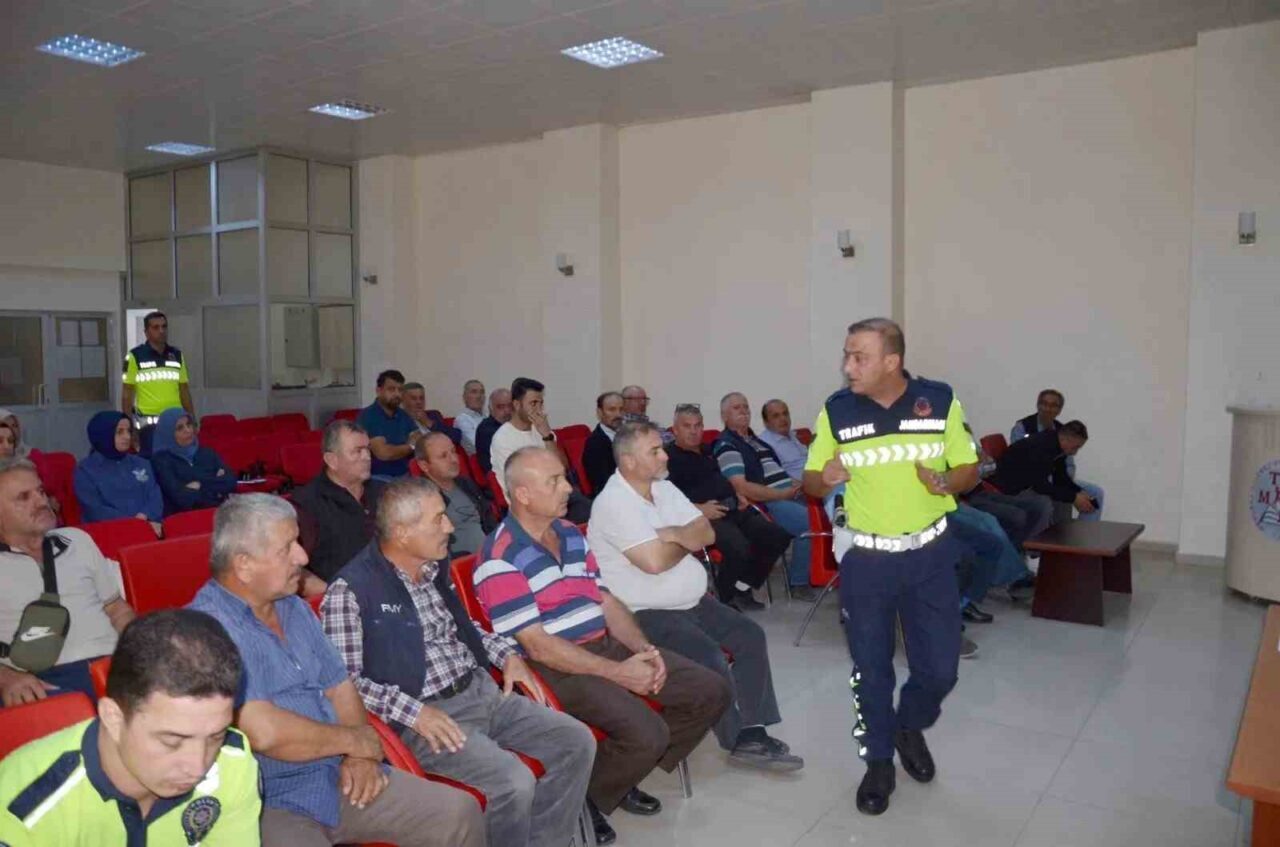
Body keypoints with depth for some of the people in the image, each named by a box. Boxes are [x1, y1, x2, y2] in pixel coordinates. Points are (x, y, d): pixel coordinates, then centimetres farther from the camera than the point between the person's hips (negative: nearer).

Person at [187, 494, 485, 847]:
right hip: (268, 804, -7)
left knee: (461, 812, -1)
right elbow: (266, 733, -25)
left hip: (338, 778, 8)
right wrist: (357, 741, -10)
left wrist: (360, 756, -3)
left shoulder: (294, 608, 11)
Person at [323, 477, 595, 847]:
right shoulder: (350, 590, -14)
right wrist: (413, 712, -23)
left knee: (578, 742, -4)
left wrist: (506, 654, 8)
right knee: (514, 782, -27)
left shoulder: (436, 566, 9)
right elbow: (342, 679, -15)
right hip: (425, 715, -8)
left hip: (482, 691, 8)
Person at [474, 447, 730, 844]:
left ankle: (623, 774, 17)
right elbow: (538, 646, -19)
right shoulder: (500, 559, -16)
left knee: (710, 692, 3)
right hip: (556, 667, -8)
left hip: (608, 646, 9)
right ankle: (584, 800, 2)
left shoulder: (570, 534, 10)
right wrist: (616, 673, -19)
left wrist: (644, 648, -3)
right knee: (646, 734, -28)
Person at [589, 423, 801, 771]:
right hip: (646, 613, -9)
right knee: (711, 659, -22)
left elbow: (707, 533, 4)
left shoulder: (664, 488, 8)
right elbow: (655, 561, -26)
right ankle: (741, 740, 0)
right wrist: (686, 540, -7)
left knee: (751, 637, 1)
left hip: (693, 601, 9)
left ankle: (752, 732, 4)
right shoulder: (613, 502, -18)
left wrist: (673, 534, -15)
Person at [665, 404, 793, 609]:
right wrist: (698, 509, -21)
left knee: (778, 536, -6)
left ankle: (742, 588, 2)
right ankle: (725, 600, -8)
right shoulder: (668, 457, -1)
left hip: (733, 510, 9)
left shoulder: (709, 450, 24)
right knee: (739, 547, -34)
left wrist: (738, 496, 17)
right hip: (703, 517, -9)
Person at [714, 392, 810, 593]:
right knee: (810, 521, -28)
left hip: (788, 495, 9)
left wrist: (795, 486, 8)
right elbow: (742, 488, -15)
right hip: (766, 504, -9)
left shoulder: (756, 441, 25)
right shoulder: (726, 446, -4)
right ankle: (798, 583, -13)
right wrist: (782, 494, -15)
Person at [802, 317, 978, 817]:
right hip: (864, 557, 0)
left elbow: (969, 470, 3)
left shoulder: (941, 401, -7)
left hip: (929, 553, 0)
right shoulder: (836, 411, -6)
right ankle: (878, 762, 30)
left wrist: (946, 483, -20)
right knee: (870, 667, 9)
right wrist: (825, 478, -22)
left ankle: (910, 728, 39)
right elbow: (810, 483, 2)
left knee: (940, 667, 7)